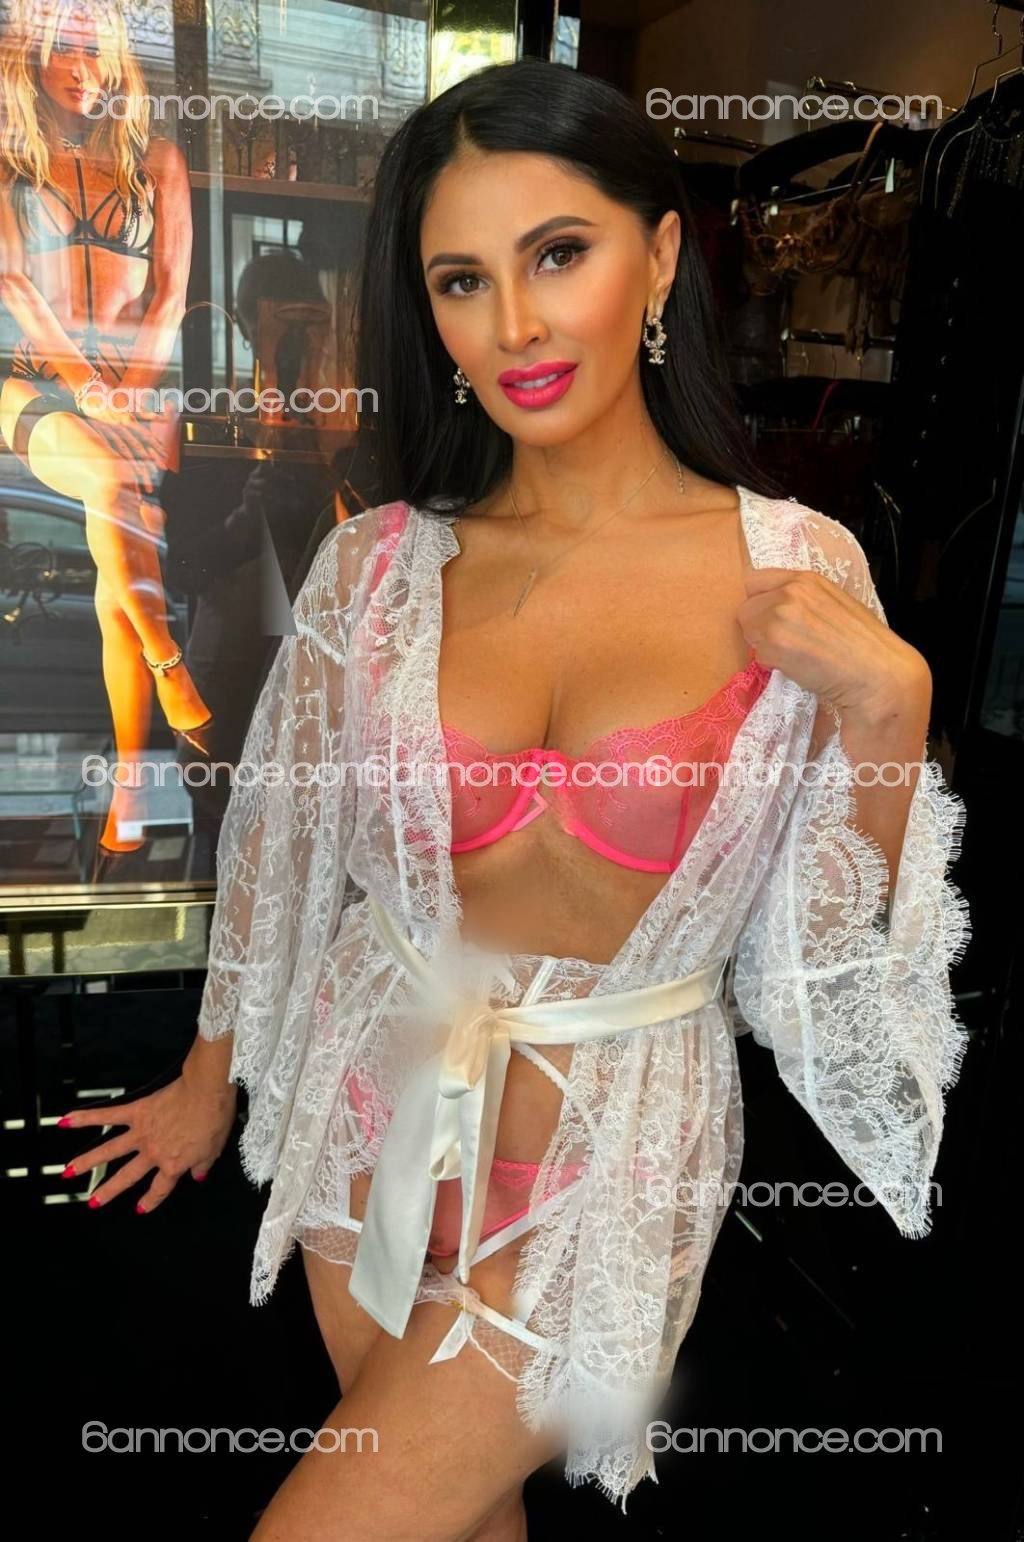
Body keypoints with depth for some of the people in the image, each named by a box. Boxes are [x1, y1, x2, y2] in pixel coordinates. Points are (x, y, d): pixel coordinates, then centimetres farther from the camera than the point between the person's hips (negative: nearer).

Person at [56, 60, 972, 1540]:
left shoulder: (799, 571, -12)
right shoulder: (380, 562, -9)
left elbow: (839, 949, -5)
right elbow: (280, 837, 4)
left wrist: (886, 712, -22)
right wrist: (210, 1076, 14)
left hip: (608, 1155, -2)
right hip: (375, 1110, 3)